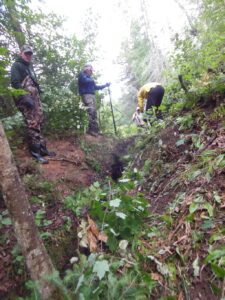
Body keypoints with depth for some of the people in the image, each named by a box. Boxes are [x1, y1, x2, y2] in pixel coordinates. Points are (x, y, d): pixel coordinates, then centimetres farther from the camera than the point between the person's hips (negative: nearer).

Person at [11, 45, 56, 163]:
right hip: (27, 99, -9)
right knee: (32, 125, -13)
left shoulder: (29, 66, 26)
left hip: (35, 98, 9)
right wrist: (24, 97, -23)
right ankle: (35, 153, -10)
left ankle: (42, 148, 14)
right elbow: (15, 83, -13)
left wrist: (38, 96, 22)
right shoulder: (16, 66, -1)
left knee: (38, 123, 8)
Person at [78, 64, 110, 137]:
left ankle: (95, 129, 0)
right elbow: (85, 80, -16)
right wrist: (92, 80, 2)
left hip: (92, 95, 9)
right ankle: (91, 129, -29)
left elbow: (95, 87, 35)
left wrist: (105, 85, 36)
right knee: (91, 111, -23)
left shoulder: (90, 78, 31)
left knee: (94, 112, 1)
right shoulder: (82, 75, 6)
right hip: (86, 95, -9)